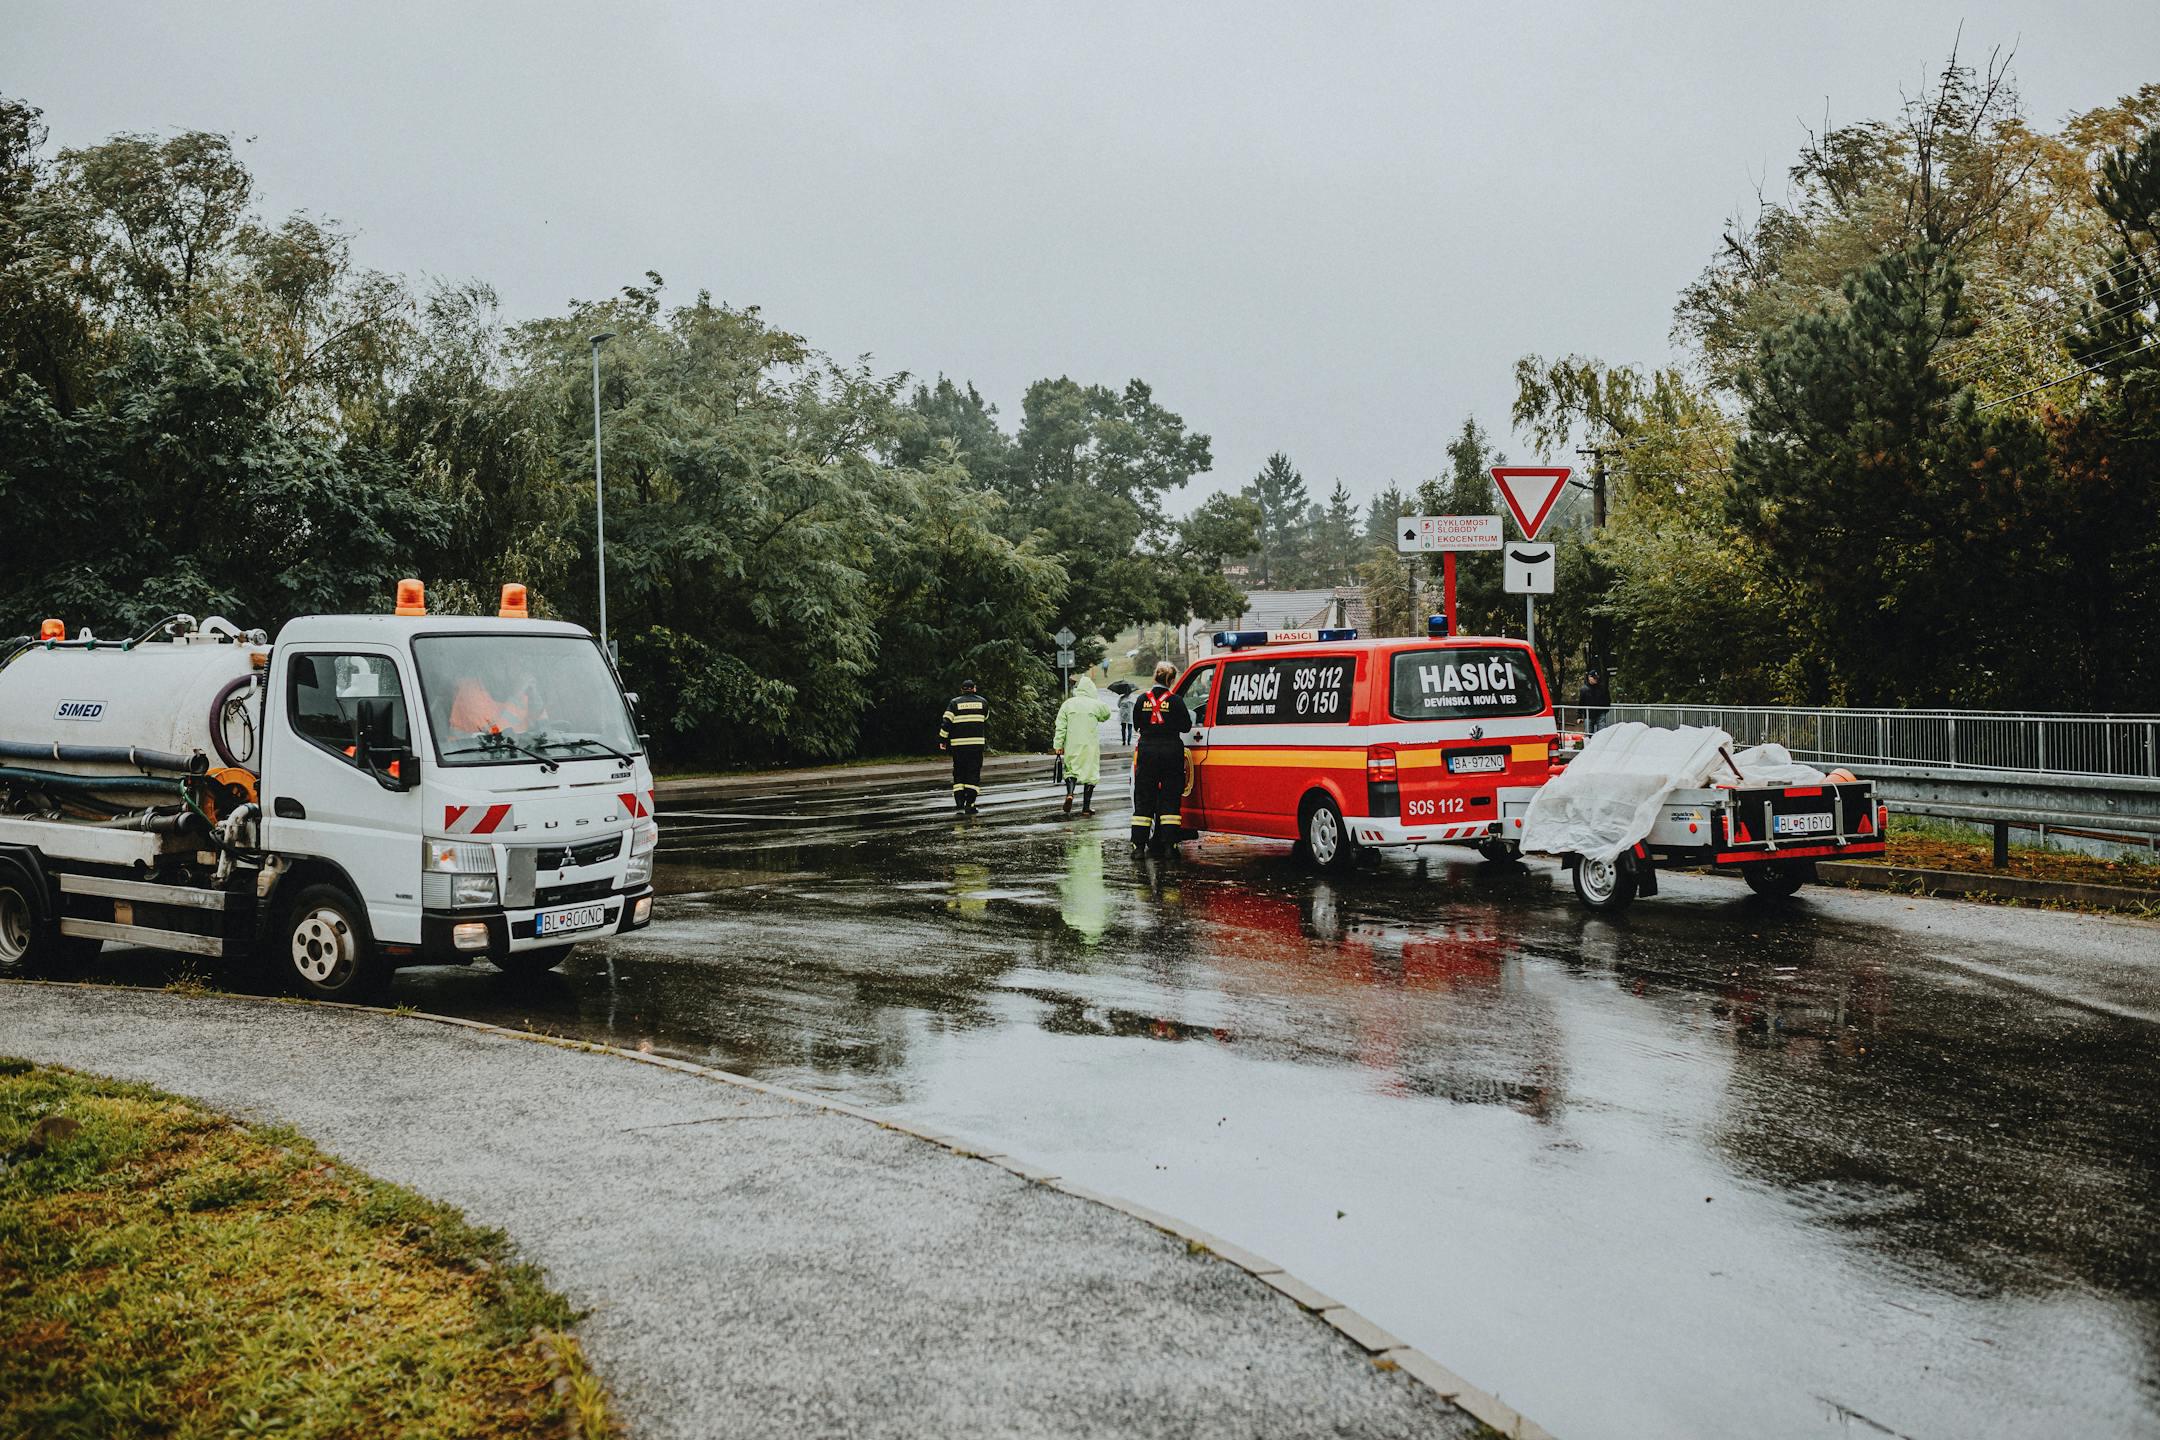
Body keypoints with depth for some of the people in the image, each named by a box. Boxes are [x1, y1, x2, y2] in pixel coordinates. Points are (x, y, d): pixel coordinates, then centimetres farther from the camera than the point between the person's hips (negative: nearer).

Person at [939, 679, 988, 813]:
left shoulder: (954, 702, 3)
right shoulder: (982, 702, 7)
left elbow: (947, 722, -4)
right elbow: (986, 721, 21)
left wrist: (942, 739, 2)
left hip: (958, 743, 1)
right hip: (976, 743, 0)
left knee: (959, 773, 12)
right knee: (974, 773, 1)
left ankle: (959, 801, 3)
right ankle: (969, 804, -8)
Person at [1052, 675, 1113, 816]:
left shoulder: (1068, 704, -1)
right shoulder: (1096, 704, -4)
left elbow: (1060, 727, -2)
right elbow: (1107, 715, 18)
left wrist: (1058, 745, 2)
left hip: (1071, 746, 1)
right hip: (1090, 746, -1)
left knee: (1070, 770, 15)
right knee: (1090, 773, 8)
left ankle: (1069, 792, -14)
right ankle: (1086, 807, 8)